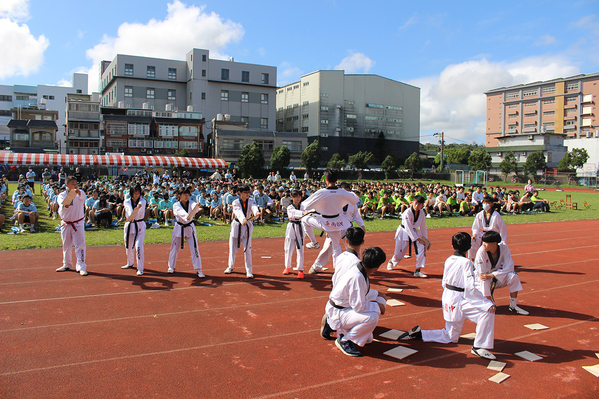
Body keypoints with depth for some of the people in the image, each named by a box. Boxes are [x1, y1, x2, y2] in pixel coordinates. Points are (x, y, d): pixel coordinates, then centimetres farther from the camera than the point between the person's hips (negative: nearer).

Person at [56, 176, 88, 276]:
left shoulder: (80, 193, -5)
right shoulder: (62, 195, 1)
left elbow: (82, 197, -29)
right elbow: (62, 202, -20)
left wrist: (78, 192, -51)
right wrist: (65, 204, -43)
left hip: (78, 223, -3)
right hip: (66, 224, 3)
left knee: (80, 244, -9)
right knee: (66, 245, 16)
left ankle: (81, 267, -6)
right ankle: (67, 265, 33)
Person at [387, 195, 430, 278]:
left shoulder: (421, 213, -8)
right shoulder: (407, 212, -27)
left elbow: (423, 227, 4)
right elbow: (408, 228, -27)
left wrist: (425, 239, 1)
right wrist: (418, 239, -28)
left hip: (414, 231, 5)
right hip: (404, 232, -5)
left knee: (422, 248, -15)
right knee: (399, 253, -1)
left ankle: (418, 271, -7)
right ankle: (391, 262, 38)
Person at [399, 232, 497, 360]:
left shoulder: (449, 260, 6)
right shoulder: (466, 262, -17)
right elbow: (470, 288, -22)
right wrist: (486, 302, -17)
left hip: (448, 300, 8)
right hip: (459, 301, -8)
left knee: (451, 337, 20)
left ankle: (419, 333, 13)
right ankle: (479, 347, -12)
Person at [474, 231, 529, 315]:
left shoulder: (503, 247, -19)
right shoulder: (481, 252, -27)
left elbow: (509, 267, -20)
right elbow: (482, 276, -25)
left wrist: (492, 275, -33)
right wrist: (487, 297, -26)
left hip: (497, 276, 3)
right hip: (482, 280, -3)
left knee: (513, 276, -26)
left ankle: (513, 306, -9)